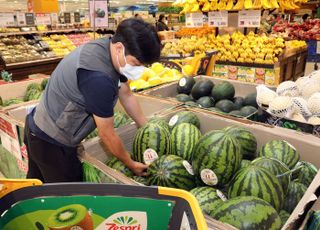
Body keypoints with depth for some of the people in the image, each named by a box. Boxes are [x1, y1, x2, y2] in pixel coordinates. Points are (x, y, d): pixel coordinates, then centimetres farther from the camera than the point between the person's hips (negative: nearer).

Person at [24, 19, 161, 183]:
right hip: (52, 144, -8)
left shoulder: (108, 48, -7)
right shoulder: (98, 77, -34)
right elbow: (107, 135, -22)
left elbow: (127, 96, 6)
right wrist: (131, 165, -7)